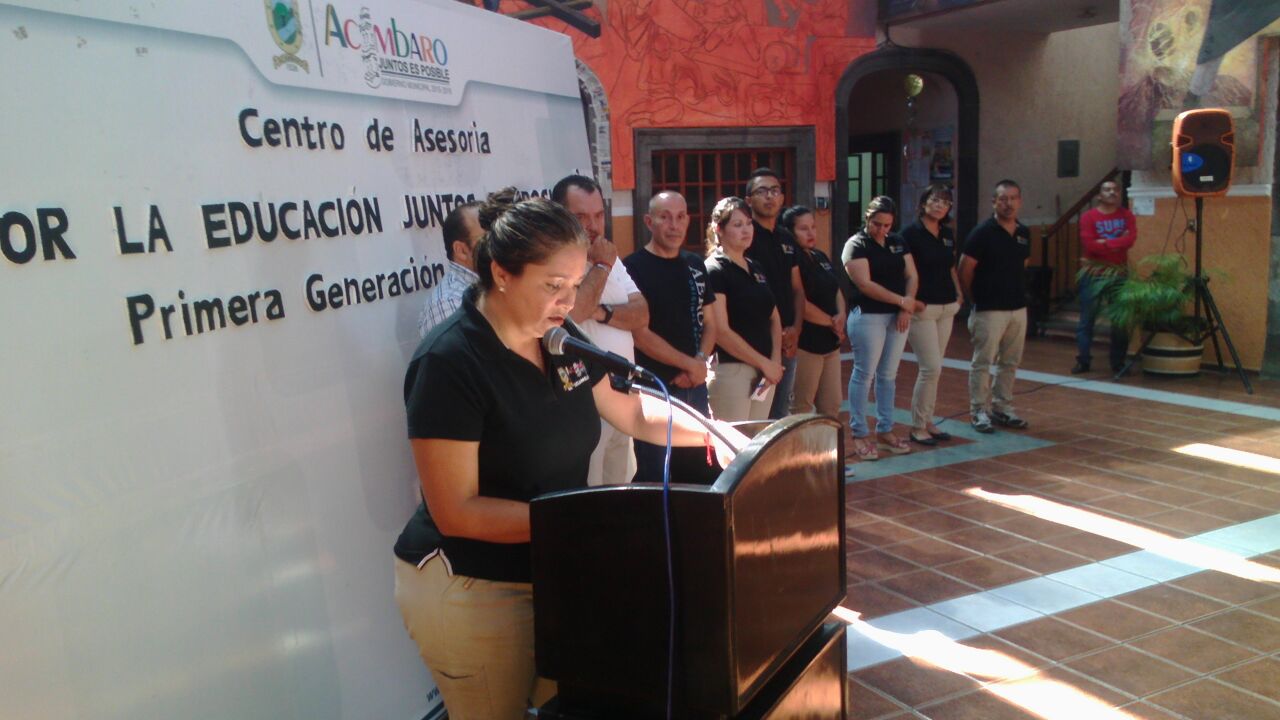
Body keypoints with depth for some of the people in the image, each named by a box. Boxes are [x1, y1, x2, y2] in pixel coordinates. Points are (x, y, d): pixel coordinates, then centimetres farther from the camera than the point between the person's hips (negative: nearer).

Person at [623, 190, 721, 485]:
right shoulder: (634, 267, -10)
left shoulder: (695, 265, 10)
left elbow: (708, 322, 15)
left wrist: (700, 361, -4)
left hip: (695, 386, 6)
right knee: (655, 480, 1)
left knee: (700, 475, 13)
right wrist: (689, 363, -11)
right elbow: (640, 334, -14)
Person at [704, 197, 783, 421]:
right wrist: (764, 362, -13)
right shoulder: (714, 270, -9)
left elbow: (773, 319, 16)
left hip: (764, 369, 8)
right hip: (730, 370, -8)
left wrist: (775, 360, -1)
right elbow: (720, 331, -16)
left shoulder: (756, 268, 15)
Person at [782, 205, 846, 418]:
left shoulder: (821, 257, 13)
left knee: (832, 404, 15)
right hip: (806, 344, -9)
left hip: (830, 342, 9)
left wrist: (841, 316, -3)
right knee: (802, 408, 0)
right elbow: (800, 304, -21)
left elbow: (836, 290, 19)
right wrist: (832, 322, -9)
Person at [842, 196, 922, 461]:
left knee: (888, 375, 12)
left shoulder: (898, 242, 13)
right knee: (864, 374, -2)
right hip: (868, 317, -6)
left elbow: (911, 275, 9)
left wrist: (907, 307, -7)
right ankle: (859, 434, 6)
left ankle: (885, 430, 21)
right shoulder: (856, 245, -8)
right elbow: (865, 284, -16)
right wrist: (902, 300, -15)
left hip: (898, 316, 6)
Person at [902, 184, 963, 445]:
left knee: (933, 369, 10)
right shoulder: (911, 233, -9)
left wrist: (959, 295, 12)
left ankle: (927, 422, 20)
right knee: (931, 368, -9)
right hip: (922, 308, -7)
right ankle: (917, 427, 2)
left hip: (947, 308, 7)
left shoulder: (948, 234, 12)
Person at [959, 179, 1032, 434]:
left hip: (1018, 308, 6)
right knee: (982, 362, -1)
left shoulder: (1024, 233, 8)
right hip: (989, 310, -6)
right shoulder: (983, 232, -11)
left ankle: (1001, 407, 24)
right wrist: (975, 299, 0)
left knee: (1010, 362, 12)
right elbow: (965, 270, -9)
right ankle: (979, 411, 8)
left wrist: (1018, 294, 13)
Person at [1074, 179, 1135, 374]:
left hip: (1119, 272, 2)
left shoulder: (1127, 215, 6)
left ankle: (1118, 363, 12)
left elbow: (1131, 239, -10)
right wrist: (1117, 243, -10)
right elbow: (1089, 244, -15)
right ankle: (1083, 361, 5)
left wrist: (1105, 243, -15)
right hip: (1094, 272, -2)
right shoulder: (1089, 217, -2)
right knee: (1087, 318, -1)